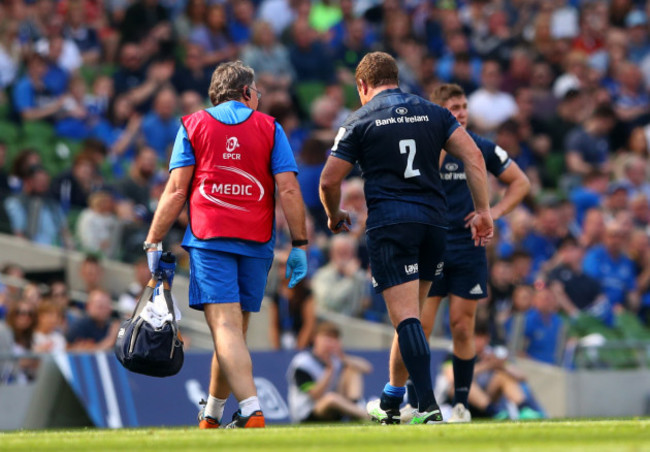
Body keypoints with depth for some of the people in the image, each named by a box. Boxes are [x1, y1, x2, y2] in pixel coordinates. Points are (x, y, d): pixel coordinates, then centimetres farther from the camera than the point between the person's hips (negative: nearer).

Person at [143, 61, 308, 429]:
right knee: (235, 329, 13)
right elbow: (288, 189, 0)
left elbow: (176, 190, 1)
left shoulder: (193, 126, 8)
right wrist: (300, 244, 2)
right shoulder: (269, 128, 8)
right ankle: (212, 416, 24)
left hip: (209, 238, -2)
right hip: (257, 243, 2)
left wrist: (154, 242, 4)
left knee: (225, 326, -11)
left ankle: (252, 412, -27)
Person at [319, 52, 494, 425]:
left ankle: (429, 405, -22)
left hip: (389, 223, -4)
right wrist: (483, 210, 5)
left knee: (406, 317, -9)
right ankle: (392, 403, 26)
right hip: (434, 220, 4)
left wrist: (335, 215, 22)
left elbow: (329, 181, 3)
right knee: (410, 315, 17)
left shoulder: (360, 122, 3)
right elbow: (473, 156, 2)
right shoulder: (433, 113, 12)